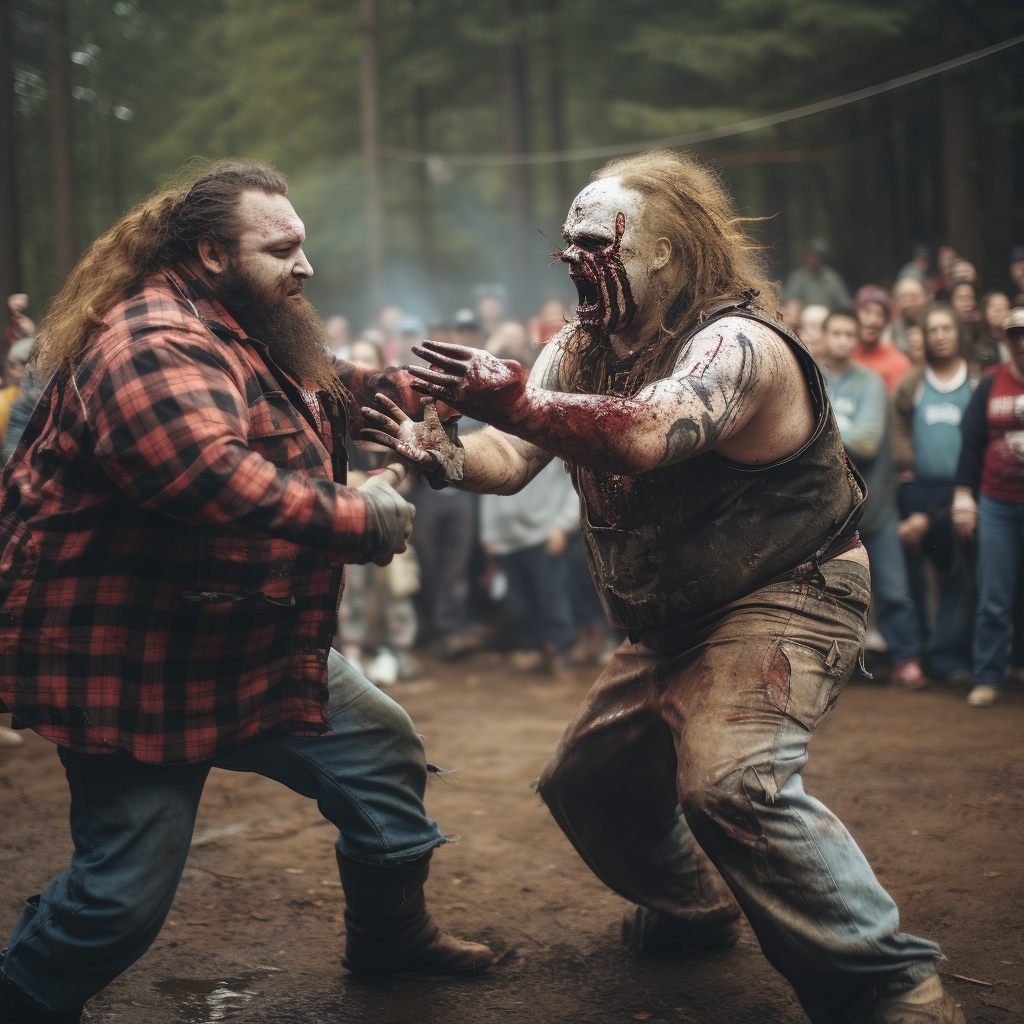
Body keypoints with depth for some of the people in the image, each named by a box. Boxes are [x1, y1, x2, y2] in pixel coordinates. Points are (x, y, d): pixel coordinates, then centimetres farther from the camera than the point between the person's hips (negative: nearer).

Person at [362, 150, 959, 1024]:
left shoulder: (736, 342, -24)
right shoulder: (578, 352, 4)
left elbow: (648, 434, -44)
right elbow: (511, 459, -8)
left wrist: (513, 401, -47)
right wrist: (441, 454, -29)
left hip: (785, 599, -9)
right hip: (674, 620, 9)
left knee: (731, 782, -31)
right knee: (588, 782, 17)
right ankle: (690, 910, 44)